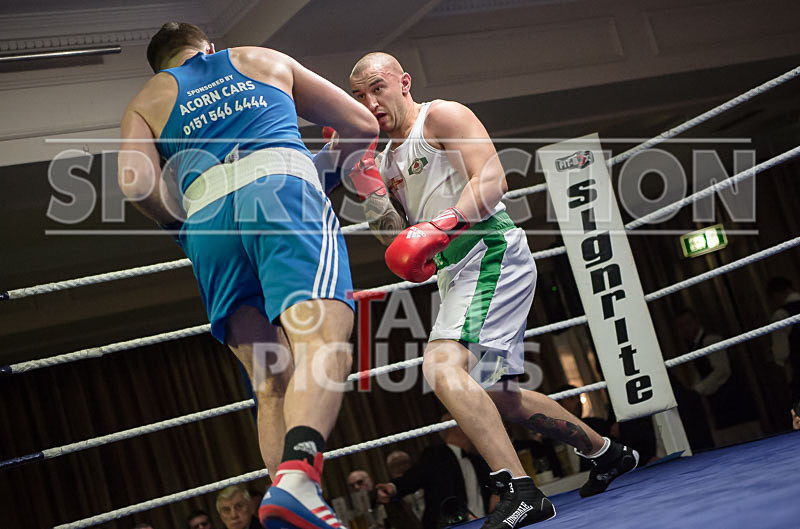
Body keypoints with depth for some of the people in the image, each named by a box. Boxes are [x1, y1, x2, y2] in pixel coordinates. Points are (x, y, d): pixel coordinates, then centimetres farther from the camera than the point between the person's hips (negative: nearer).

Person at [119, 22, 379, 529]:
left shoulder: (146, 102, 29)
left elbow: (136, 181, 7)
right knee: (324, 340, -19)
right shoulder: (266, 60, 32)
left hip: (206, 210, 2)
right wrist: (328, 175, 46)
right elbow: (364, 126, 30)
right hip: (282, 186, -2)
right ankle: (298, 475, -43)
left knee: (272, 383, 4)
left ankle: (291, 488, -8)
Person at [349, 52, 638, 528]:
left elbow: (492, 180, -16)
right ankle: (608, 453, 33)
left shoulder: (442, 117, -3)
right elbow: (400, 234, 21)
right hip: (459, 273, 10)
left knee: (443, 367, -28)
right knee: (495, 395, 17)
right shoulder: (387, 160, 20)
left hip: (492, 254, -10)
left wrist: (440, 227, -29)